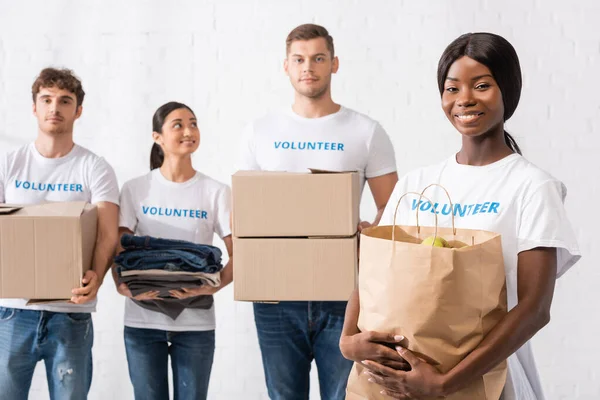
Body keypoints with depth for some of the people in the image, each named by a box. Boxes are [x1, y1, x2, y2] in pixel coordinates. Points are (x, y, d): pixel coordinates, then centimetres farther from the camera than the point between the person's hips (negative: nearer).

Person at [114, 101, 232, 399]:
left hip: (196, 321, 0)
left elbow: (238, 254, -2)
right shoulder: (135, 190, 3)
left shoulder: (216, 192, 1)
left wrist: (214, 286, -20)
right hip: (142, 320, 0)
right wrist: (123, 285, -19)